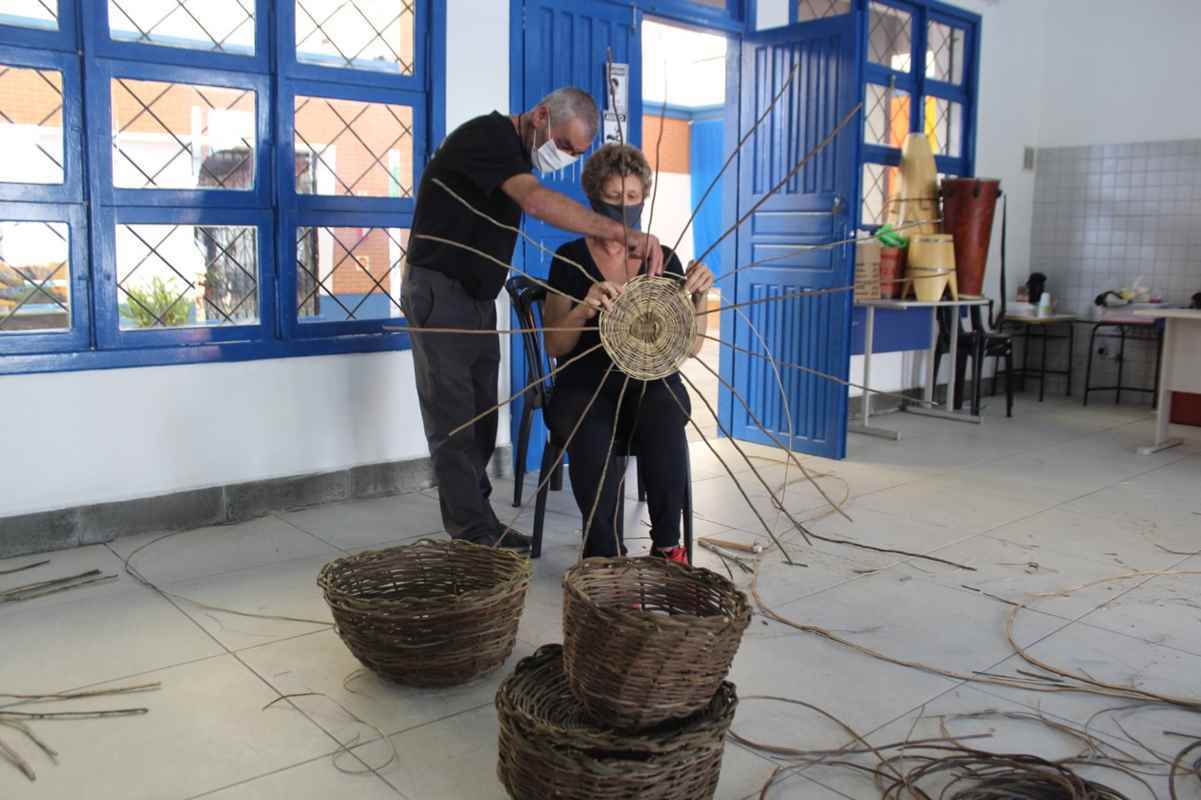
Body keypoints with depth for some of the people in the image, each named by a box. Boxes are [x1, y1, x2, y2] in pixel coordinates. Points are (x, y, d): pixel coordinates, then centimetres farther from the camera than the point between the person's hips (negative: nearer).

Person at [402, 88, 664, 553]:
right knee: (454, 423, -6)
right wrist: (622, 233, -43)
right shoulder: (490, 134, -18)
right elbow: (537, 201, -35)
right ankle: (474, 536, -2)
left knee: (481, 419, 9)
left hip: (480, 298, 9)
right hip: (440, 292, -9)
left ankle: (479, 527, 16)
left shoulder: (517, 152, 14)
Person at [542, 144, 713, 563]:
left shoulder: (663, 258, 8)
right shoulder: (570, 259, 4)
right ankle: (604, 554, -24)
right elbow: (554, 346, -3)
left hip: (652, 384, 1)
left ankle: (666, 544, -20)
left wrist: (699, 296, -15)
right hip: (585, 387, -1)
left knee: (664, 414, -34)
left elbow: (690, 346, 3)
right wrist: (584, 310, -23)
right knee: (592, 430, -35)